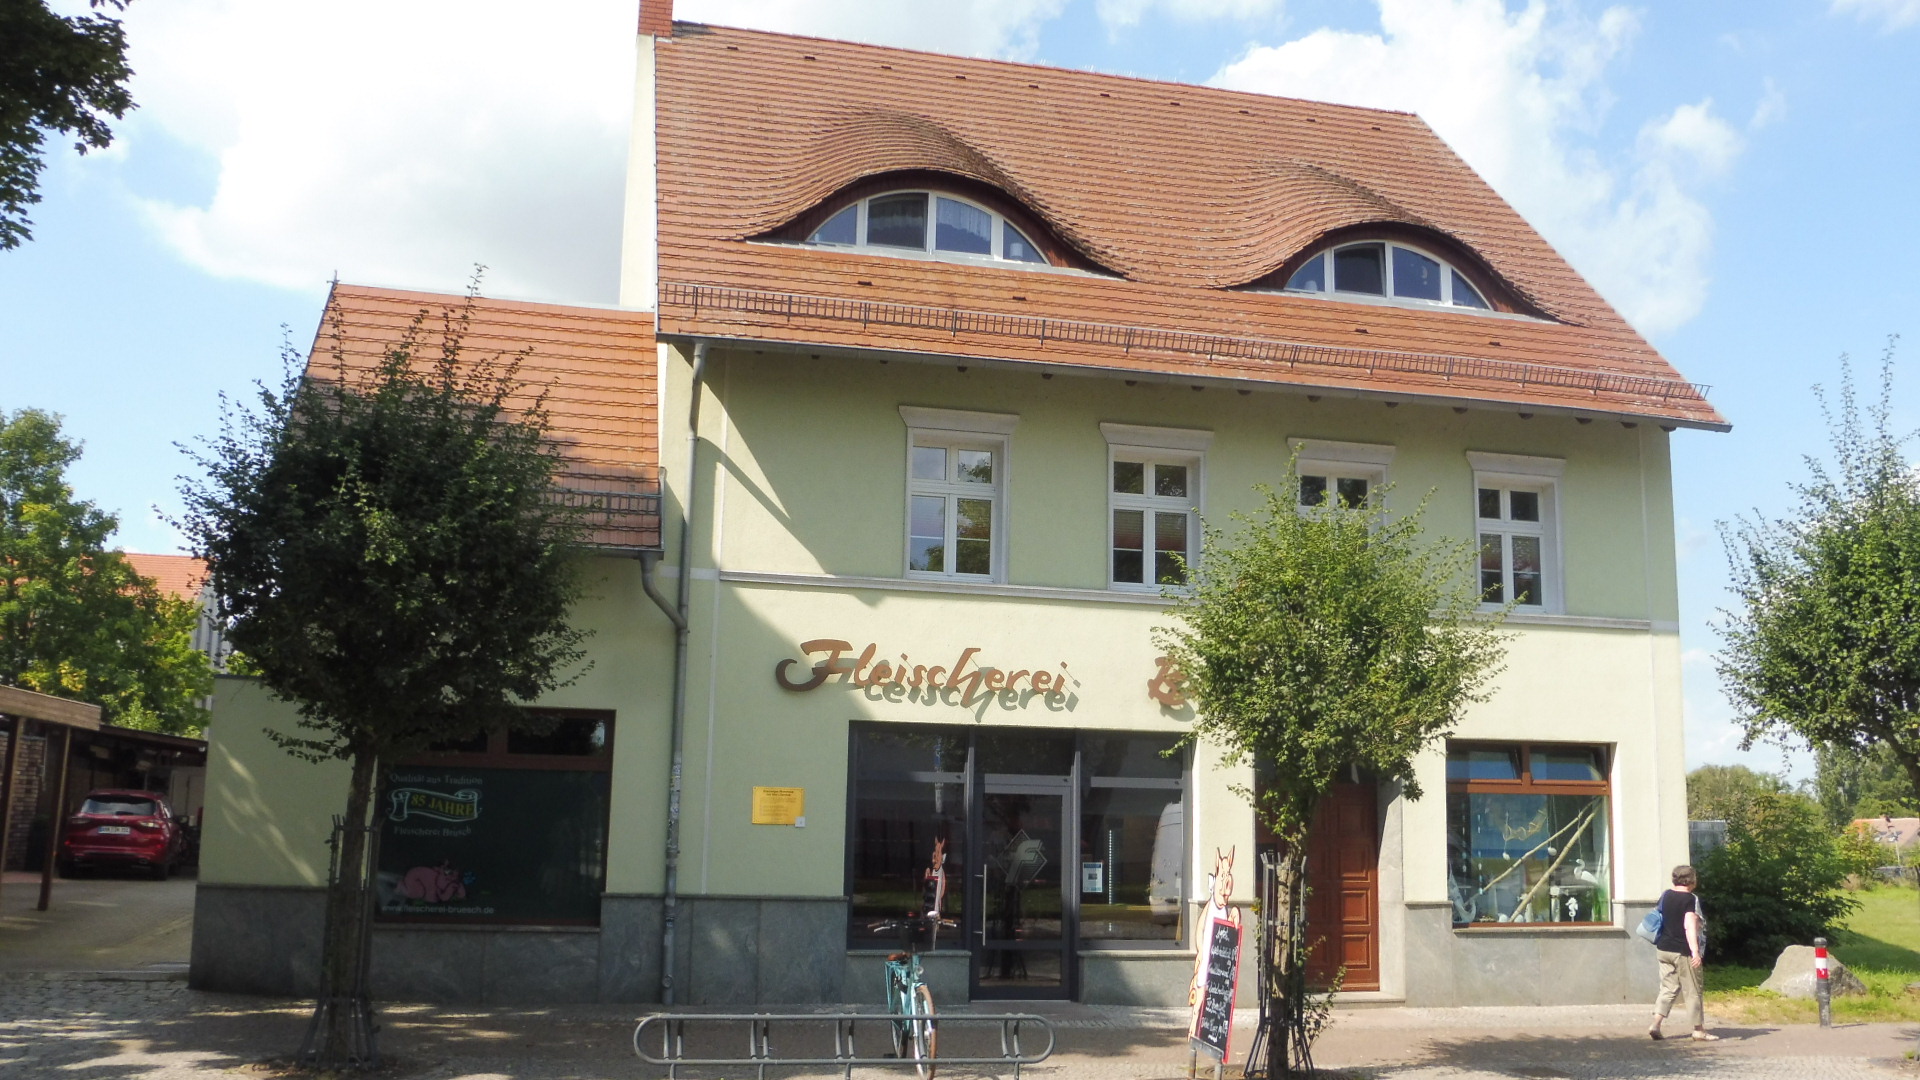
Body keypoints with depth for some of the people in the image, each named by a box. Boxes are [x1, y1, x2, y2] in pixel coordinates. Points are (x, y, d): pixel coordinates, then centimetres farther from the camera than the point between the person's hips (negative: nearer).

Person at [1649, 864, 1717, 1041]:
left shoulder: (1665, 896, 8)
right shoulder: (1691, 899, -13)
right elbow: (1690, 926, -22)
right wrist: (1695, 951, -28)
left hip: (1663, 949, 7)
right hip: (1683, 952, -7)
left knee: (1668, 988, 10)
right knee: (1693, 991, 5)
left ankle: (1655, 1024, -2)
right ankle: (1699, 1030, 14)